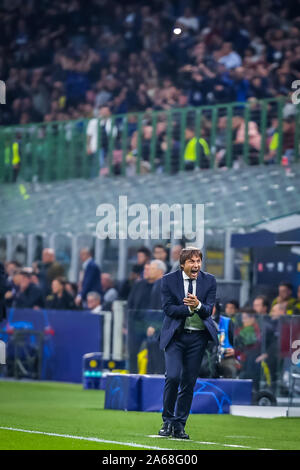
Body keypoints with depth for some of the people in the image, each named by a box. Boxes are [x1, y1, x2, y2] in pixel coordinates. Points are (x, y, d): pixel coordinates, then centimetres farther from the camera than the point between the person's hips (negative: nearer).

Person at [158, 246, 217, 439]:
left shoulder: (209, 281, 1)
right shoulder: (169, 280, -2)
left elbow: (208, 311, -5)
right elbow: (168, 308, -9)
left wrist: (198, 305, -27)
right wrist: (189, 309, -22)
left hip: (198, 337, 2)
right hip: (176, 335, -2)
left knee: (189, 382, 4)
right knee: (173, 377, -16)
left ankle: (179, 425, 14)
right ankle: (167, 421, -1)